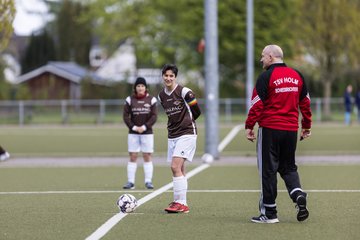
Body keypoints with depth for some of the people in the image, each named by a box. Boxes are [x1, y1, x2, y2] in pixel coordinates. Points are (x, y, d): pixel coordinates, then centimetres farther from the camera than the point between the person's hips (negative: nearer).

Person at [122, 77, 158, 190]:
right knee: (132, 157, -1)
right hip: (133, 133, 0)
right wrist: (134, 127, -12)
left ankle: (148, 181, 5)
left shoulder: (151, 99, 2)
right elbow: (125, 116, -1)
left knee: (147, 157, 0)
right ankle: (130, 182, 1)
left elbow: (154, 116, -3)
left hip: (147, 132, 0)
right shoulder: (130, 100, 2)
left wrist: (144, 127, -13)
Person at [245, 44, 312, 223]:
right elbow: (305, 102, 13)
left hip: (270, 129, -5)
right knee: (289, 167, 18)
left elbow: (257, 104, -12)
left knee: (268, 170, 3)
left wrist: (249, 126, -5)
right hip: (291, 130, 5)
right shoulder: (297, 76, 9)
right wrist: (306, 127, 21)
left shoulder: (266, 76, -9)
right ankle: (298, 195, -8)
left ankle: (269, 213, 5)